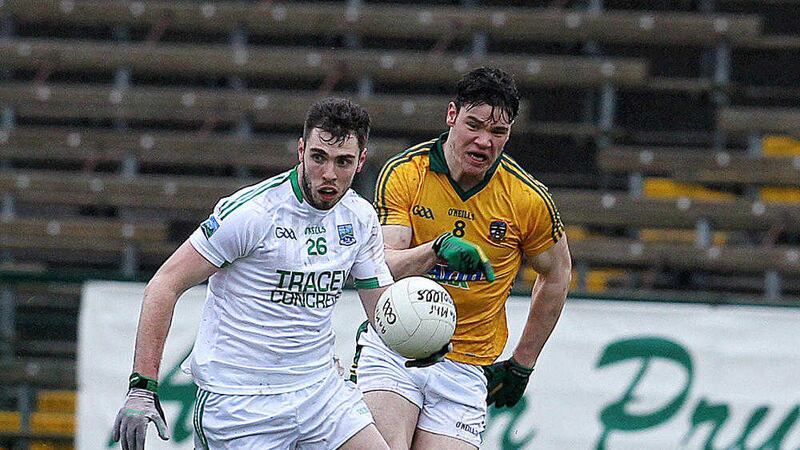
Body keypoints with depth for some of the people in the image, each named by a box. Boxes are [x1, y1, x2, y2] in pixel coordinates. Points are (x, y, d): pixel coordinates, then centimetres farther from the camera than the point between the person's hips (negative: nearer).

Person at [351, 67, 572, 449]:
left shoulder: (528, 199, -6)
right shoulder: (403, 174, -8)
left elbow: (557, 275, 11)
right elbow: (384, 267, -16)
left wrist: (522, 364, 12)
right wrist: (437, 249, -36)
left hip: (466, 367, 1)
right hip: (393, 349, -1)